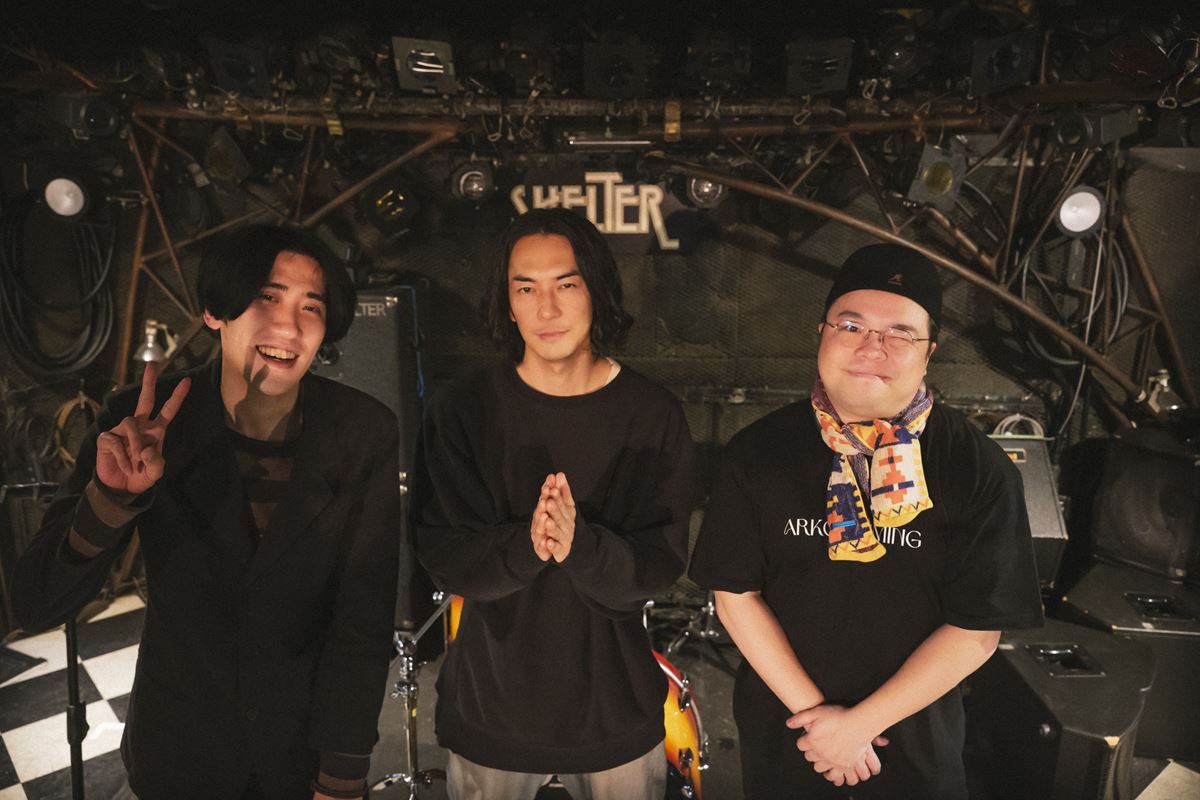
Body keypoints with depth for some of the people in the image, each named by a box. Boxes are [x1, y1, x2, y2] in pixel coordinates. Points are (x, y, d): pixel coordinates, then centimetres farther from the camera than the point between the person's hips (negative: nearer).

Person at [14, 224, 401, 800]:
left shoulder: (367, 435, -18)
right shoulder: (143, 423, -16)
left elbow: (364, 620, -13)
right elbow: (36, 607, -16)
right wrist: (112, 496, -34)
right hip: (180, 753, 1)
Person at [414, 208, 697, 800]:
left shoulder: (654, 414, -9)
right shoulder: (463, 409, -9)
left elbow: (661, 565, -13)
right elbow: (444, 560, -13)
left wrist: (581, 544, -32)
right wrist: (526, 547, -32)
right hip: (489, 703, 0)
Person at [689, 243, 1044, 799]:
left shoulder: (981, 472, -14)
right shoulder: (756, 454, -11)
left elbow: (978, 629, -13)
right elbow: (735, 592, -8)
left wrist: (860, 722, -15)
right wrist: (812, 710, -13)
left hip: (916, 740, -1)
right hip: (779, 729, 1)